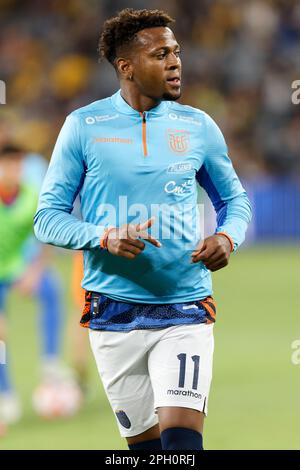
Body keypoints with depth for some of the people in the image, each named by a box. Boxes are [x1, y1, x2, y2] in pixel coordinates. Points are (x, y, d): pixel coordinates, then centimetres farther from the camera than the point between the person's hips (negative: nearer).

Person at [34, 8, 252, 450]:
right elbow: (48, 217, 0)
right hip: (114, 313, 0)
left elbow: (234, 199, 18)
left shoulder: (198, 126, 5)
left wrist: (227, 237, -5)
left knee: (181, 439, -16)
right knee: (144, 442, 6)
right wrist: (106, 238, -18)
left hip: (185, 312, 0)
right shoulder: (84, 126, 0)